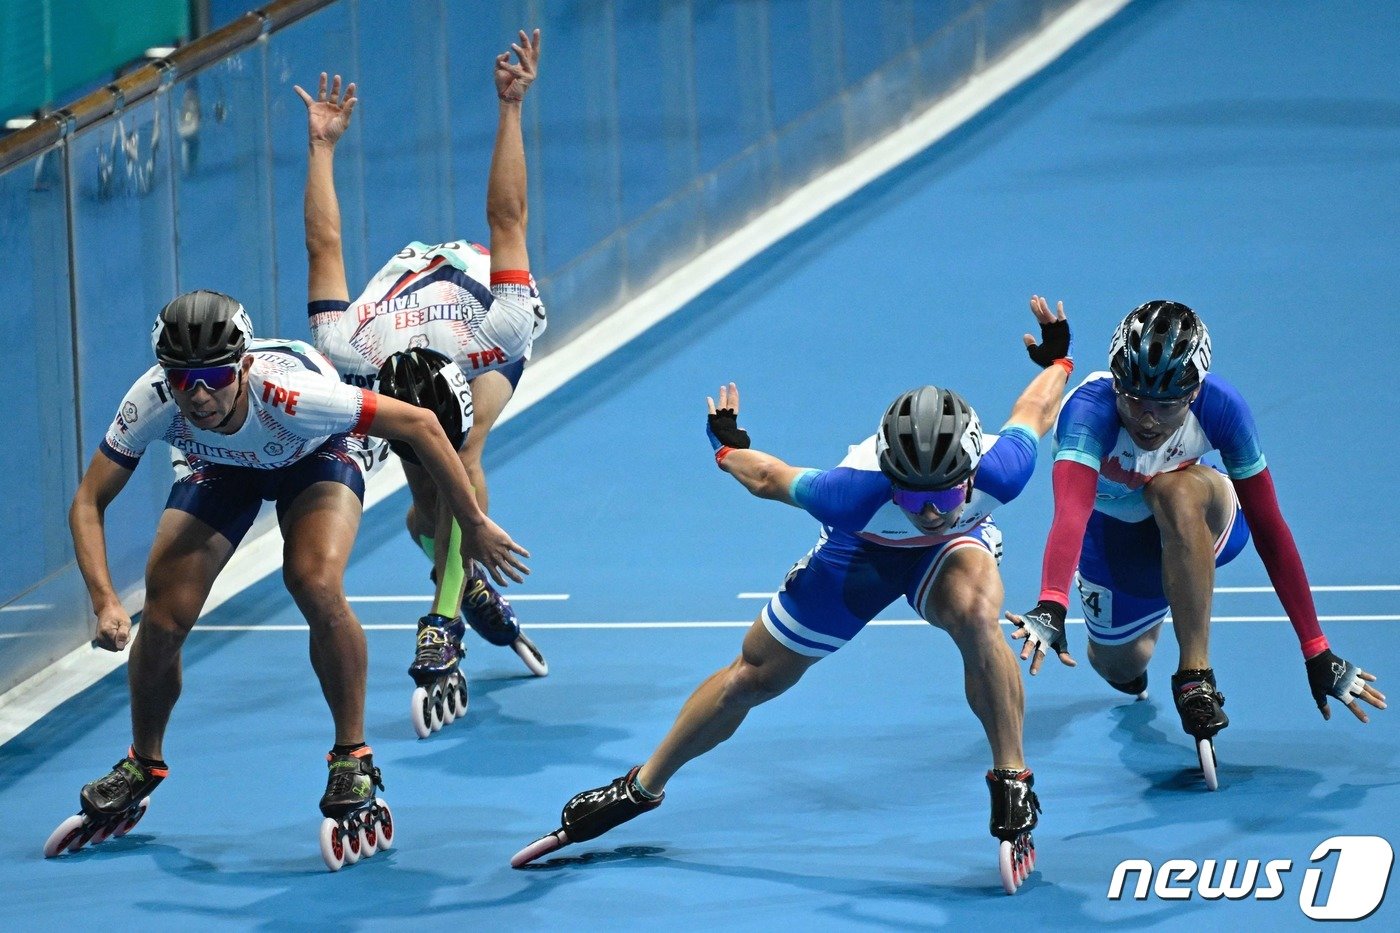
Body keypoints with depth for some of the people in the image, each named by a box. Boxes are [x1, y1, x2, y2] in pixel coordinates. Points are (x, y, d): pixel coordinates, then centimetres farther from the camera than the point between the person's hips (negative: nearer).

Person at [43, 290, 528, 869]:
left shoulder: (289, 395, -44)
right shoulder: (153, 403, -35)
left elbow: (419, 424, -33)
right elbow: (88, 503, -23)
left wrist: (475, 526, -25)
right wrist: (105, 602, -38)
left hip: (316, 459, -3)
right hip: (219, 468, 3)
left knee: (316, 588, -30)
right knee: (162, 620, -8)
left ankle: (353, 760, -10)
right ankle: (141, 770, 20)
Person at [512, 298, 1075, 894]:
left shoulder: (998, 473, -41)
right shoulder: (853, 492, -43)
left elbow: (1032, 412, -16)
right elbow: (770, 479, -19)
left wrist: (1057, 361, 6)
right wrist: (729, 449, 3)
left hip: (951, 551, -1)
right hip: (859, 553, 1)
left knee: (975, 614, -37)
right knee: (753, 677, 10)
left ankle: (1012, 788, -20)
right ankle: (640, 790, 35)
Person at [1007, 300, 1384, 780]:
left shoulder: (1220, 408, -32)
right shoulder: (1088, 411, -38)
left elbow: (1269, 531, -26)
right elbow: (1070, 515, -55)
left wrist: (1317, 653, -25)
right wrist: (1051, 608, -74)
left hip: (1204, 525, -1)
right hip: (1114, 537, 1)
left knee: (1176, 490, -36)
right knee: (1119, 668, 13)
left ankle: (1195, 676, -28)